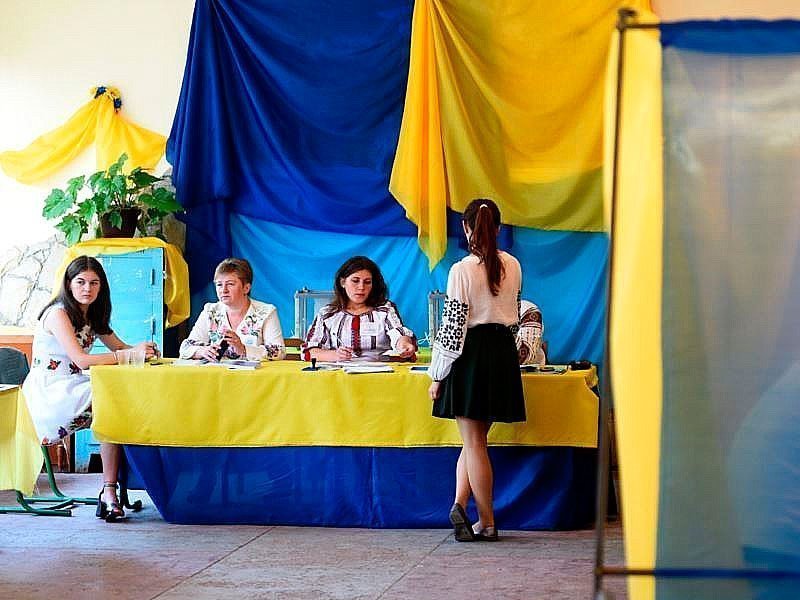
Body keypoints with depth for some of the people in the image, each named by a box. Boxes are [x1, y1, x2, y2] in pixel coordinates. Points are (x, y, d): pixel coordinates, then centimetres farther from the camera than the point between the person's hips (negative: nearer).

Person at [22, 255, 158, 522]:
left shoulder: (91, 315, 15)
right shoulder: (58, 314, -12)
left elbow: (118, 347, 15)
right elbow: (81, 360, -22)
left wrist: (143, 350, -9)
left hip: (72, 388, 8)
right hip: (48, 392, -8)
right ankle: (109, 490, -23)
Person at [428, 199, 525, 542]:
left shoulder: (462, 270, -12)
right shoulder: (513, 267, 5)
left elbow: (452, 327, -12)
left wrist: (437, 376, -6)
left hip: (470, 356, -5)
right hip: (504, 353, 5)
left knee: (474, 442, 2)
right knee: (475, 439, 14)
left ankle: (487, 523, 5)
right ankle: (461, 504, 1)